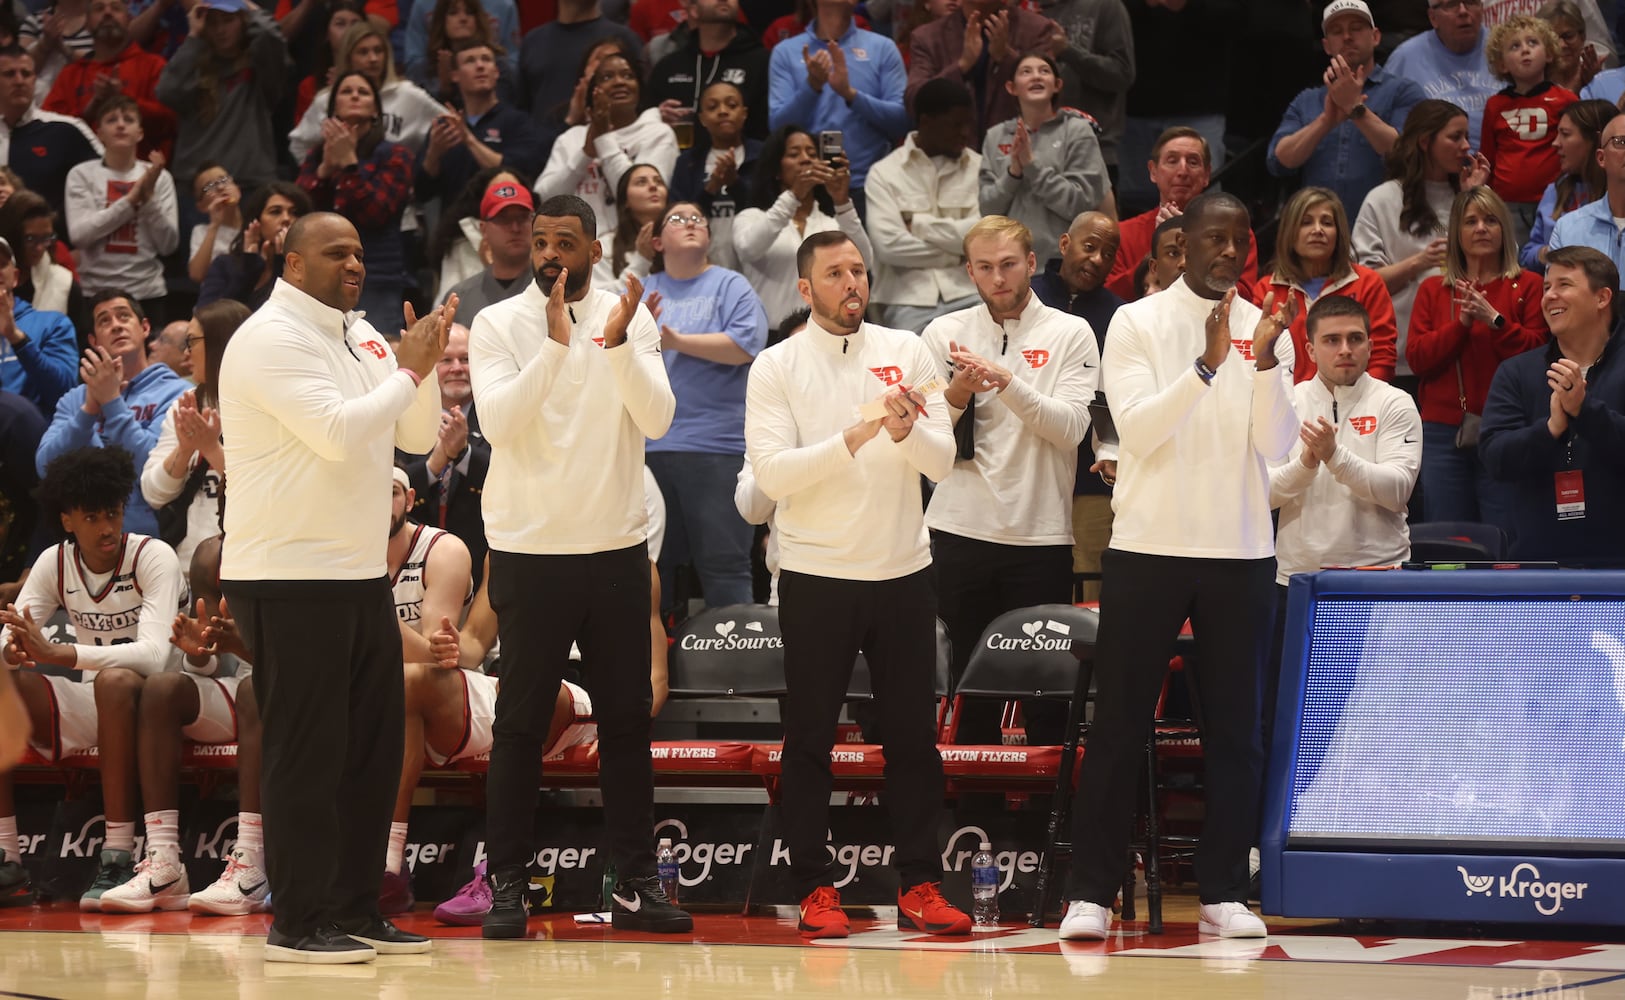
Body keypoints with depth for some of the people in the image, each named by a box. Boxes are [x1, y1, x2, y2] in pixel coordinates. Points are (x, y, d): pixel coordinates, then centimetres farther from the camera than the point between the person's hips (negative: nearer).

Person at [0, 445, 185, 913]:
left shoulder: (153, 558, -14)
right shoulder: (55, 563, 2)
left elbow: (153, 654, -29)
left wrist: (57, 653, -38)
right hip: (86, 704, 5)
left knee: (114, 681, -38)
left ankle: (117, 859, -38)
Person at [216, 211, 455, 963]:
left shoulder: (361, 337, 14)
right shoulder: (271, 339, -12)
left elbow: (419, 435, 12)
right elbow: (337, 432, -23)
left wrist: (421, 364, -4)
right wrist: (409, 371, -13)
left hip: (361, 575, 9)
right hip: (289, 581, -9)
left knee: (373, 747, 10)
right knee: (307, 755, -5)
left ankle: (356, 911, 18)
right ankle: (299, 923, 0)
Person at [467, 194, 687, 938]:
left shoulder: (630, 319, 3)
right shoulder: (498, 325, -4)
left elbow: (657, 419, -9)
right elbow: (499, 422, -18)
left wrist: (618, 343, -22)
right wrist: (557, 342, -25)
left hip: (616, 547, 2)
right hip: (529, 549, -2)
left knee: (627, 717, 6)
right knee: (521, 722, 2)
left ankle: (635, 884, 11)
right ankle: (507, 884, 7)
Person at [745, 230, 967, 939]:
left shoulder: (906, 352, 5)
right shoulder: (775, 368, -2)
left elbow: (942, 463, -1)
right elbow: (772, 473, -14)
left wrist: (908, 431, -21)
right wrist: (852, 440, -25)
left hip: (903, 569, 2)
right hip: (816, 575, -2)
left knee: (913, 734, 4)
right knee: (810, 738, 3)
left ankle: (919, 886, 10)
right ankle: (815, 888, 10)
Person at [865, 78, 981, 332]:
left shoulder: (979, 167, 11)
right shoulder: (885, 173, 5)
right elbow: (888, 244, -7)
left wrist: (918, 224, -3)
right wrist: (957, 252, -2)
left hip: (968, 293, 2)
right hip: (909, 301, -2)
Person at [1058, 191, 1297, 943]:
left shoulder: (1268, 330, 6)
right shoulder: (1137, 323, 0)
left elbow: (1275, 446, -5)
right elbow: (1137, 428, -13)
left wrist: (1264, 359, -19)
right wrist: (1207, 364, -23)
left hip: (1241, 554, 2)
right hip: (1148, 547, -2)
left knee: (1235, 730, 3)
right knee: (1118, 725, 0)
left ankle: (1222, 893, 8)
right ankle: (1092, 892, 4)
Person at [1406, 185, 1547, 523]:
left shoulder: (1528, 286, 6)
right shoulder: (1434, 290, 14)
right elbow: (1416, 358, 3)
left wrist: (1494, 319, -15)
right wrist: (1462, 322, -9)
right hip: (1443, 432, 3)